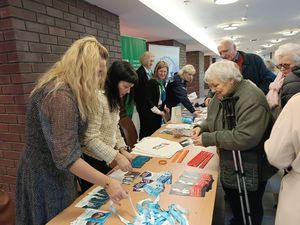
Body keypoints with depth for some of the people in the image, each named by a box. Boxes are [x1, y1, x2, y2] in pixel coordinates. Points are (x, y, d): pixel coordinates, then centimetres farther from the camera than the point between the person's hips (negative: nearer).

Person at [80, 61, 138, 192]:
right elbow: (90, 139, -25)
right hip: (92, 161, -8)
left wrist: (123, 150, 0)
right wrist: (117, 156, -26)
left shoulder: (114, 99, 6)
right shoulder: (97, 98, -24)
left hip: (105, 159, 8)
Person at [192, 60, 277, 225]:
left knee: (250, 212, 14)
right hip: (229, 165, 8)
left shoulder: (251, 99, -27)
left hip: (250, 170, -8)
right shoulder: (222, 95, 0)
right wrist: (202, 127, -9)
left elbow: (246, 138, -36)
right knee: (233, 202, 26)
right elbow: (214, 119, 13)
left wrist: (208, 139, -30)